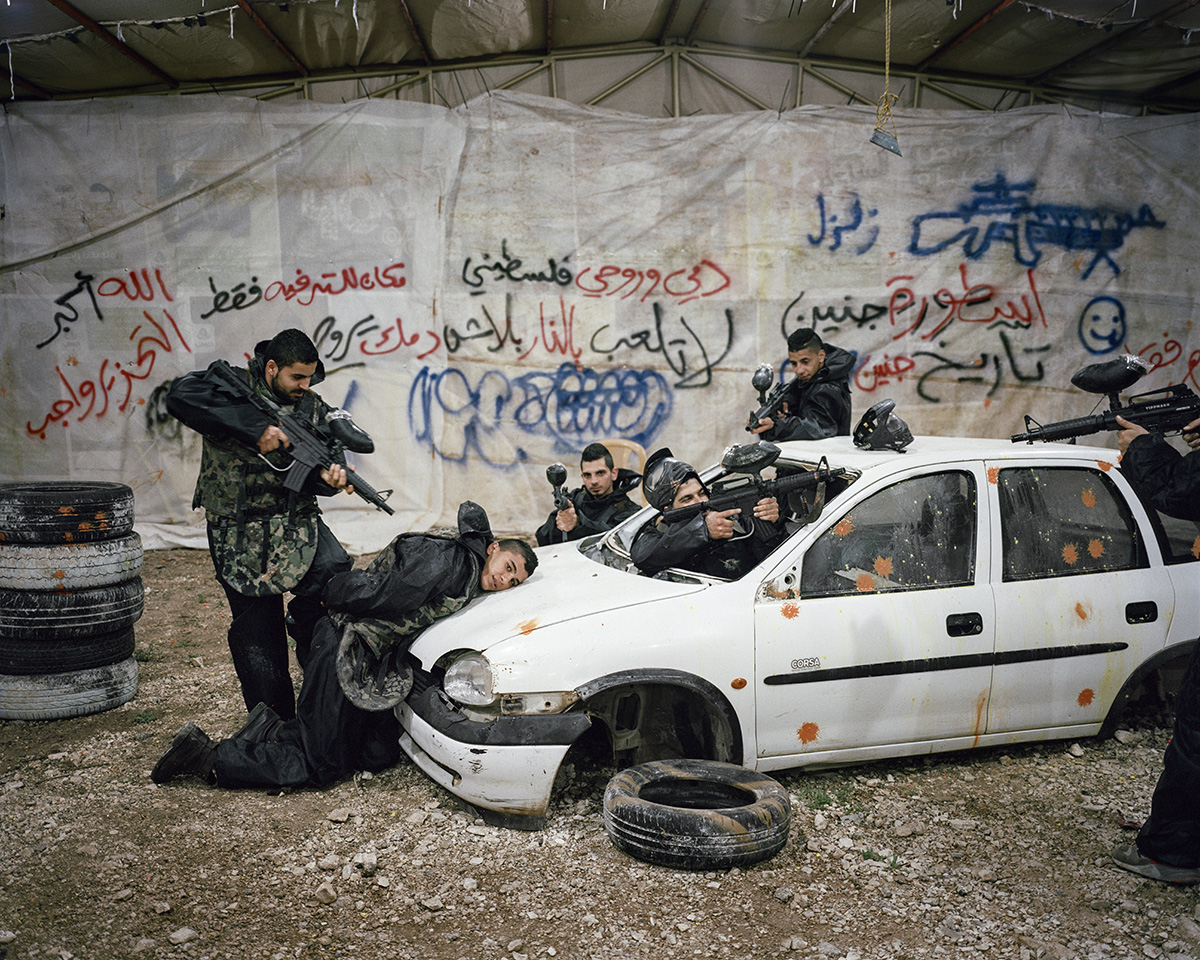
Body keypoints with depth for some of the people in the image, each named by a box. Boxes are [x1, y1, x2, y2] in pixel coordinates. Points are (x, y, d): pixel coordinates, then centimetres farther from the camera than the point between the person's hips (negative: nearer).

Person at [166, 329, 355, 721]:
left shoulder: (312, 406, 8)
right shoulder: (233, 385, -6)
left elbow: (310, 474, 6)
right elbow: (181, 396, -26)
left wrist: (329, 476, -20)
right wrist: (256, 428, -29)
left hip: (297, 523, 3)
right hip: (240, 535, -3)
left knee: (335, 574, -28)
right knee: (257, 637, 3)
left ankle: (305, 629, 5)